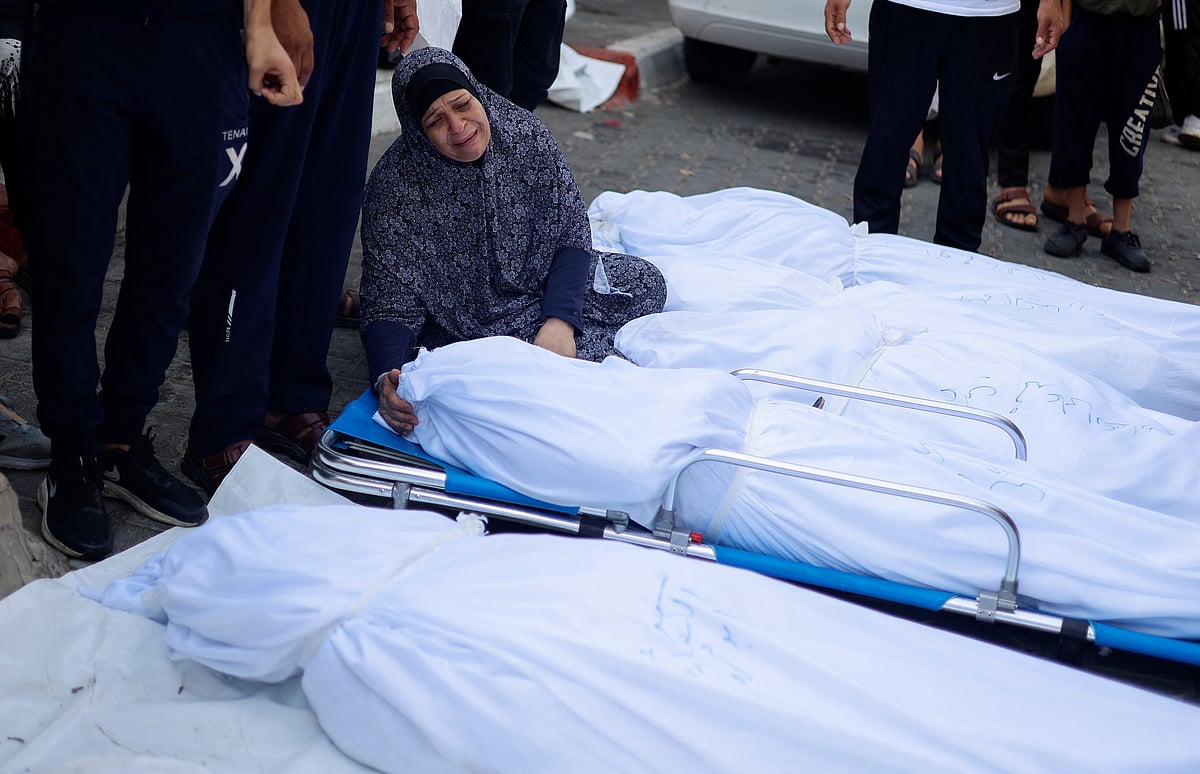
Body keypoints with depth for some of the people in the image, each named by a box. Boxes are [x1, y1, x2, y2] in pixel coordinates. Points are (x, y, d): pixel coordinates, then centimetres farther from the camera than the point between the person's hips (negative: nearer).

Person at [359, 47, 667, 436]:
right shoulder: (394, 185, -23)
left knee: (645, 281, -15)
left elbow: (571, 229, -9)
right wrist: (386, 379, -43)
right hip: (463, 324, -3)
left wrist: (560, 319, -24)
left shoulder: (524, 134, -15)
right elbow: (390, 300, -23)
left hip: (541, 283, 4)